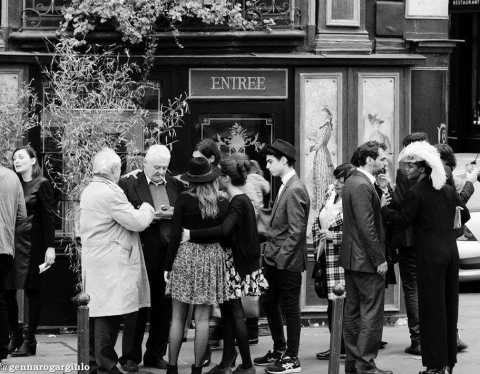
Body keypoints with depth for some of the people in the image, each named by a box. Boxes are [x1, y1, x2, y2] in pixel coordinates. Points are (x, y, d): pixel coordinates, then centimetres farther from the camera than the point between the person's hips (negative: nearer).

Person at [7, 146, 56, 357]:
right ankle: (14, 337, 9)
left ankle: (29, 340, 4)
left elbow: (49, 217, -6)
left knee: (32, 290, 0)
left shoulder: (42, 185, -2)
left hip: (34, 244, -5)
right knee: (8, 290, -1)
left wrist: (50, 246, -12)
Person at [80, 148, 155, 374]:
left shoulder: (88, 191, 15)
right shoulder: (110, 193, -16)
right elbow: (137, 222, -16)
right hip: (111, 264, -10)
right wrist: (147, 208, 4)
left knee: (98, 312, 13)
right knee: (109, 313, -7)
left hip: (94, 260, 10)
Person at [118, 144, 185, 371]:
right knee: (138, 308, 0)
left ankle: (155, 355, 18)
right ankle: (131, 357, 9)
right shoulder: (129, 184, -1)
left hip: (170, 256, 4)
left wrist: (172, 214, -9)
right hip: (143, 255, -4)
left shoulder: (176, 185, 12)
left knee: (164, 309, 8)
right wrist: (150, 215, -17)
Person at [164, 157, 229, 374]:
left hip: (185, 255, -2)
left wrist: (169, 265, -2)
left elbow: (175, 235, -7)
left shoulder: (184, 200, -7)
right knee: (202, 318, 5)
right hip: (212, 257, 2)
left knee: (178, 318, 5)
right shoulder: (222, 204, -1)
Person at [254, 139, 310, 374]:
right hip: (274, 260, 10)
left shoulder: (295, 190, -18)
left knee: (290, 308, 0)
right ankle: (279, 351, 29)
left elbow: (296, 231, -20)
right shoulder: (285, 187, 12)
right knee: (269, 303, 17)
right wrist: (269, 249, 11)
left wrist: (281, 257, -19)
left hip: (287, 262, -10)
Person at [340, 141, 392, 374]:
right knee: (372, 313, -5)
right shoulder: (362, 186, -18)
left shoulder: (352, 182, 14)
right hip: (366, 259, -10)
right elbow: (367, 227, -22)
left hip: (351, 258, 10)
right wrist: (379, 259, -18)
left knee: (353, 311, 13)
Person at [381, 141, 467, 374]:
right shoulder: (448, 190, 8)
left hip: (430, 256, -7)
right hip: (450, 252, 7)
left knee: (432, 309, -2)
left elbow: (403, 219, -10)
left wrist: (384, 208, 3)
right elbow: (464, 215, 15)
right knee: (449, 305, 13)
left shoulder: (416, 193, -12)